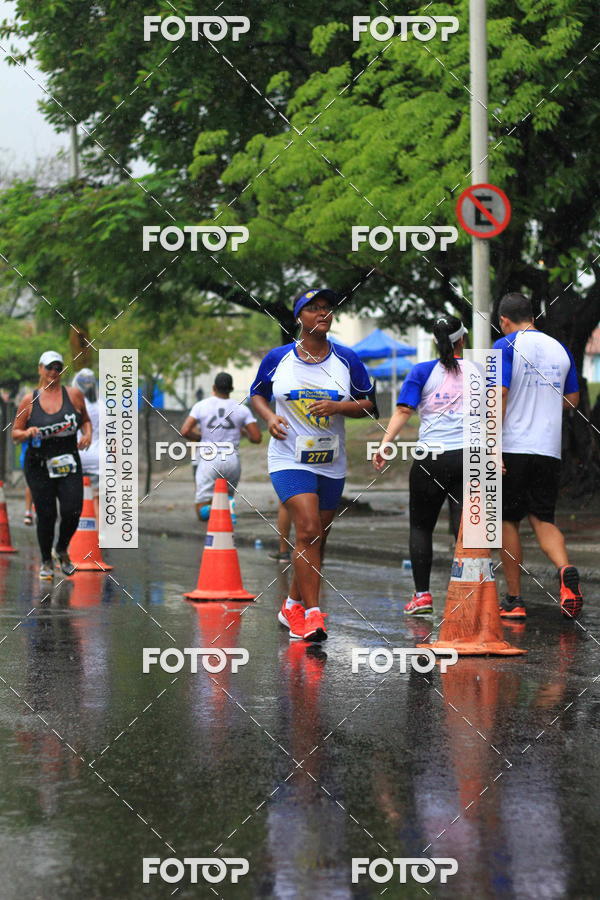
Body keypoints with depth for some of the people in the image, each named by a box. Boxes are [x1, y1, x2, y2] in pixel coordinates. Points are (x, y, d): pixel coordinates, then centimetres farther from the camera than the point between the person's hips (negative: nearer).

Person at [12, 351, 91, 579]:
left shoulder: (73, 395, 4)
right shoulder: (29, 401, 2)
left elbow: (85, 420, 19)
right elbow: (15, 433, 7)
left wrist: (87, 434, -2)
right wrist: (28, 433, -14)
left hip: (69, 464, 1)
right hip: (39, 466, -1)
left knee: (72, 511, -10)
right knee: (46, 515, 0)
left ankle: (62, 550, 21)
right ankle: (46, 562, 22)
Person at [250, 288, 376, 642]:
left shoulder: (347, 360, 1)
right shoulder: (278, 358, 0)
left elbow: (370, 404, 5)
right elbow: (257, 394, 14)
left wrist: (337, 406, -13)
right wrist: (270, 417, -7)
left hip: (331, 463, 3)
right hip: (290, 459, -3)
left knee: (318, 539, 11)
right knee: (308, 530, -19)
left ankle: (293, 606, 30)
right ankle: (312, 613, -19)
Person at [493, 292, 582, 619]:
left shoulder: (506, 346, -5)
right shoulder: (559, 349, 11)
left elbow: (499, 396, -15)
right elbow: (572, 400, 19)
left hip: (512, 448, -4)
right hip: (549, 450, 4)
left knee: (508, 520, 6)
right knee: (543, 519, 10)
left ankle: (514, 601, 7)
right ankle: (566, 571, -19)